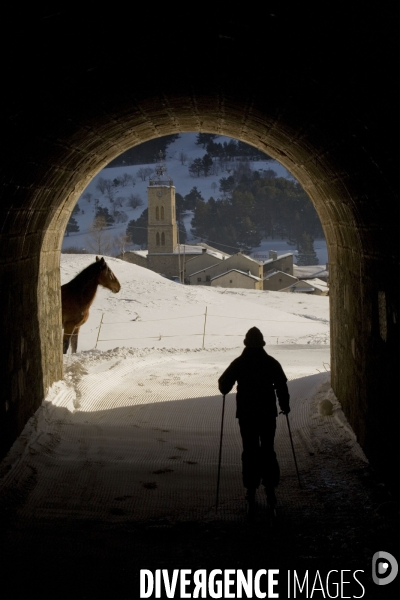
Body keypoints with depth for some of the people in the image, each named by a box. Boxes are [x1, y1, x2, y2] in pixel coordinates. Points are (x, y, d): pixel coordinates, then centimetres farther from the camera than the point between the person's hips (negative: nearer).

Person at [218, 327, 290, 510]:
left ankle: (251, 490, 5)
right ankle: (270, 490, 6)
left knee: (250, 452, 6)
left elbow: (224, 385, -1)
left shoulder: (238, 363, -4)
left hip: (246, 414, 0)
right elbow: (282, 386, -3)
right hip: (268, 413, 1)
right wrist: (284, 406, 11)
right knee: (267, 451, 10)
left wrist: (225, 390, 22)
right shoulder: (271, 363, -3)